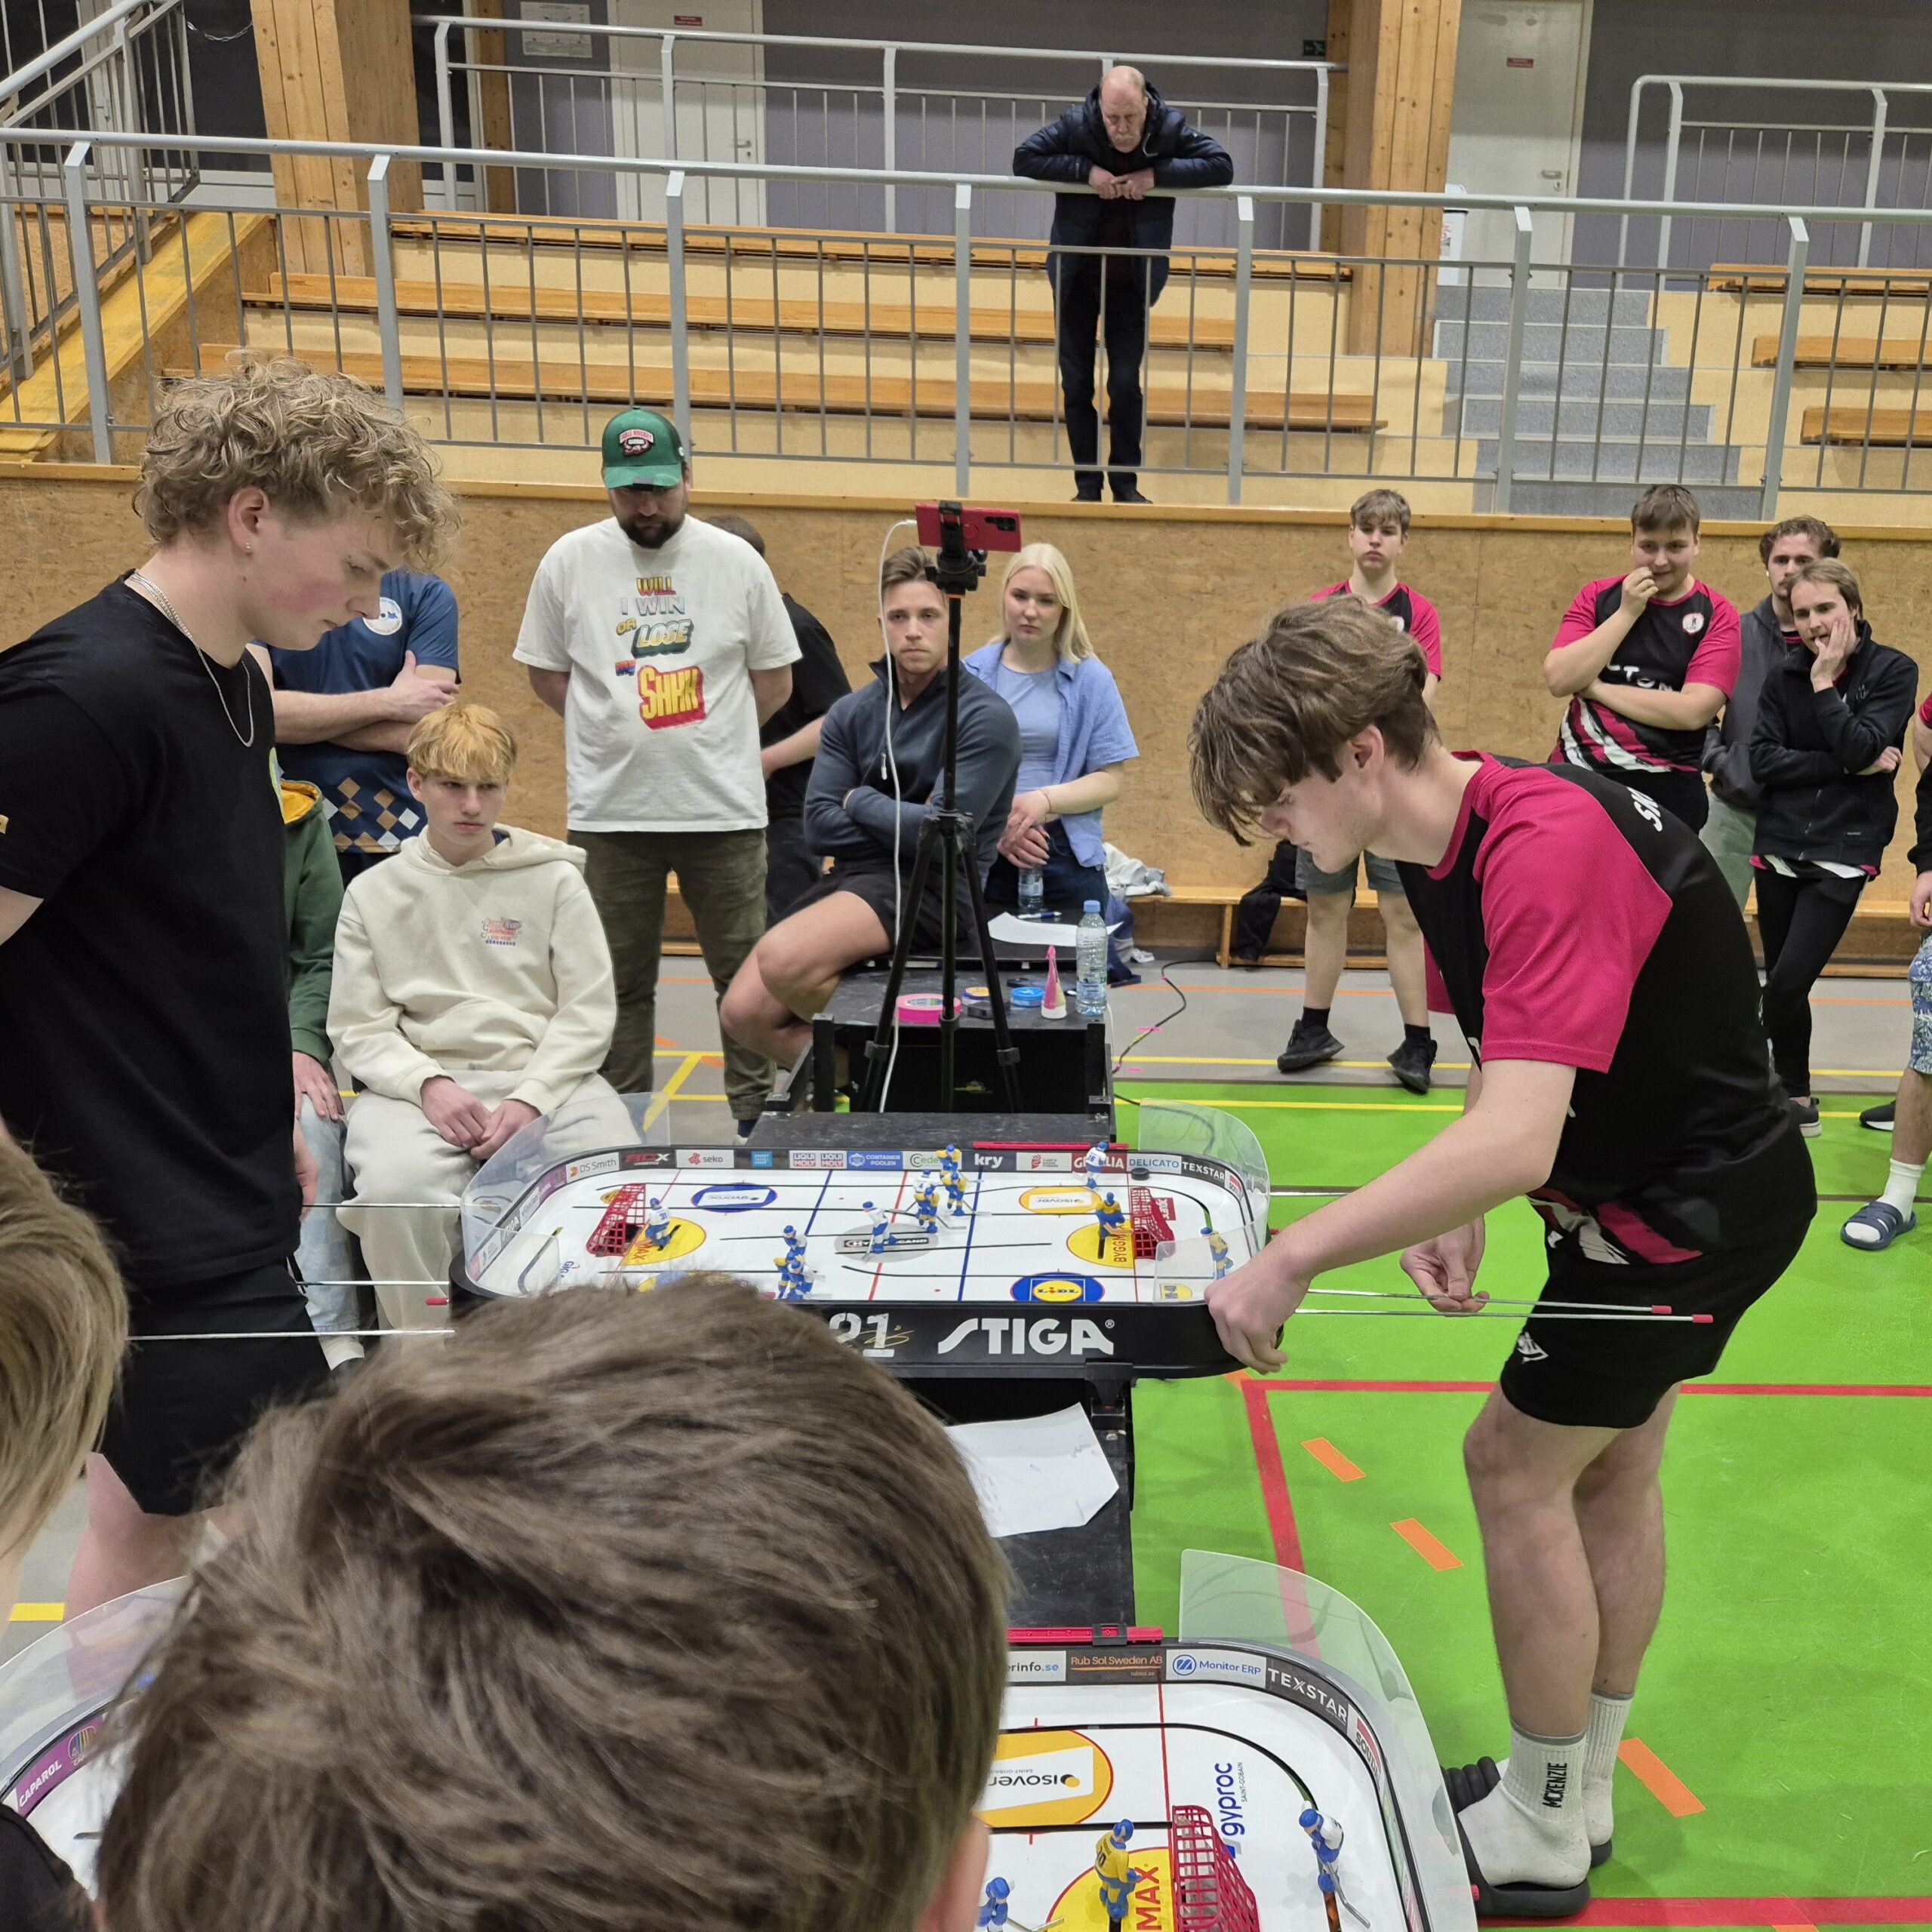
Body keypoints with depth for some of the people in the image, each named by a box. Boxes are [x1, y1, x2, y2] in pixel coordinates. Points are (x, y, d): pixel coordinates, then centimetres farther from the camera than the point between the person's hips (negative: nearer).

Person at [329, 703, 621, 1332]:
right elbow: (357, 1027, 6)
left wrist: (529, 1098, -11)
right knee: (395, 1185, -33)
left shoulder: (553, 878, 10)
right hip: (418, 1083, 0)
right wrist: (429, 1085, -13)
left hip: (545, 1077, 0)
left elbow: (590, 1009, 4)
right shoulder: (374, 892, 12)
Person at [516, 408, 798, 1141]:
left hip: (726, 807, 0)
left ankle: (757, 1115, 18)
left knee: (745, 972, 5)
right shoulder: (570, 559, 2)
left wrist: (711, 735, 4)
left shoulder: (737, 560, 1)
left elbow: (775, 678, 7)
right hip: (609, 811, 1)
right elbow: (547, 674, 9)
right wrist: (618, 731, 3)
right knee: (619, 983, 10)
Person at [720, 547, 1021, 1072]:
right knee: (743, 1011, -9)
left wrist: (861, 800, -2)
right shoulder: (852, 713, 10)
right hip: (854, 875, 6)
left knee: (782, 957, -29)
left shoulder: (987, 717, -7)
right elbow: (819, 825, 1)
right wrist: (903, 823, -9)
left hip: (933, 886, -6)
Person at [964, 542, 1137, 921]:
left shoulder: (1092, 680, 1)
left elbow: (1109, 781, -1)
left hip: (1068, 857, 0)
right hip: (981, 857, 1)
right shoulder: (970, 674, 3)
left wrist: (1044, 799, -16)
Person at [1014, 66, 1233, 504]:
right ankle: (1087, 482, 17)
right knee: (1076, 382, 6)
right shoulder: (1076, 125, -17)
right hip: (1076, 275, 0)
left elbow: (1222, 166, -16)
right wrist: (1086, 170, -28)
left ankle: (1126, 481, 17)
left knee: (1126, 383, 4)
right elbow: (1023, 159, -18)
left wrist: (1159, 175, -27)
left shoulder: (1171, 128, -14)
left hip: (1132, 280, 0)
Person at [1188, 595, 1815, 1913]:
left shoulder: (1548, 844, -33)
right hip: (1680, 1178, 9)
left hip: (1692, 1204, -9)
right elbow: (1506, 1062, 8)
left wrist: (1289, 1262, -36)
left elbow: (1515, 1140, -40)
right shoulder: (1444, 846, -2)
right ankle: (1581, 1792, 35)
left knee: (1518, 1463, -1)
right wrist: (1458, 1214, -8)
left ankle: (1542, 1839, 18)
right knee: (1609, 1470, 17)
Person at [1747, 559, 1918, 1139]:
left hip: (1843, 851, -3)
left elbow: (1860, 749, -16)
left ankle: (1784, 1092, 6)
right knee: (1784, 982, 8)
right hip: (1779, 845, 4)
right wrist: (1845, 767, -14)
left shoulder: (1893, 670, -4)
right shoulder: (1785, 675, 4)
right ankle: (1795, 1097, 23)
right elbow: (1763, 760, -7)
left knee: (1788, 980, -13)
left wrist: (1825, 683, -15)